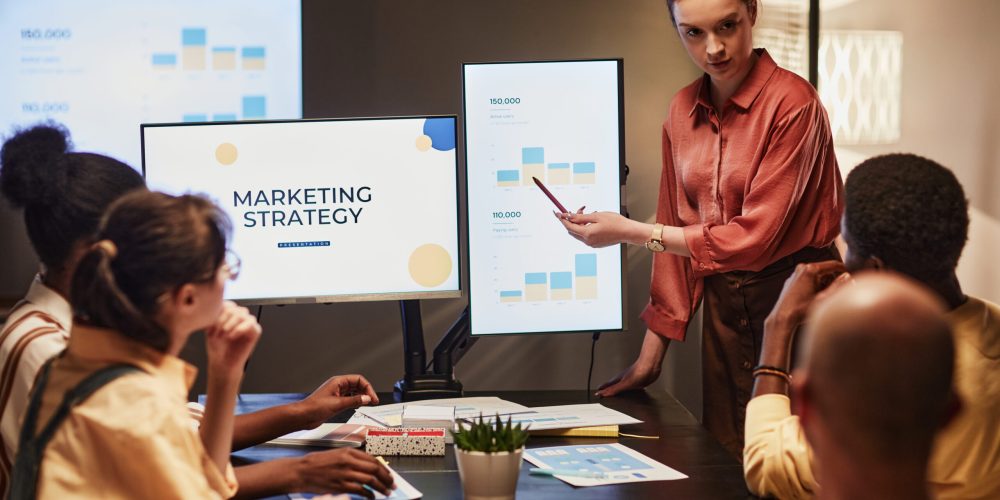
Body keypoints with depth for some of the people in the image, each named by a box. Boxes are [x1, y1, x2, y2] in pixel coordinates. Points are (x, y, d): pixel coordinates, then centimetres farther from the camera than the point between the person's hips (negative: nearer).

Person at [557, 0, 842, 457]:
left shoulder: (791, 102, -16)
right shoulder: (683, 111, 5)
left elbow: (754, 236, -18)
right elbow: (677, 230, 9)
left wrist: (630, 233, -16)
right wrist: (651, 353, 9)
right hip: (722, 306, 6)